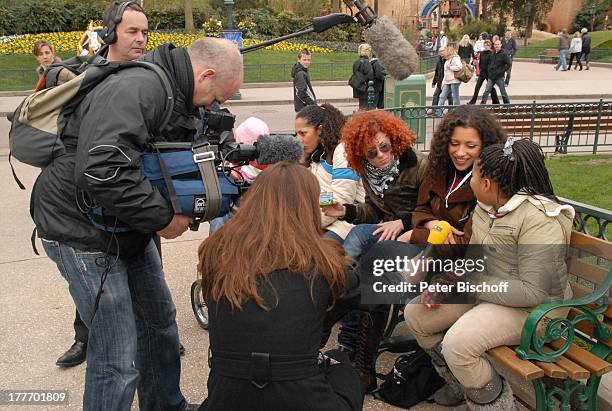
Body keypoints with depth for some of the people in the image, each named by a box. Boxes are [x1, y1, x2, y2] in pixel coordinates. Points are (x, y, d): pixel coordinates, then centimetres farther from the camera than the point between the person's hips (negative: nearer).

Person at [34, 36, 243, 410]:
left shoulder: (179, 97, 8)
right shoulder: (138, 88, -26)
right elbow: (99, 170, -38)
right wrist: (162, 217, -27)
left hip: (128, 227, 10)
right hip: (82, 228, -10)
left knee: (160, 321, 19)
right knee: (119, 357, -5)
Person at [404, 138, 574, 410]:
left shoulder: (540, 219, -24)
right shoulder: (485, 207, 3)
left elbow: (533, 291, -28)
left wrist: (471, 283, -23)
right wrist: (444, 284, -3)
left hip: (530, 308, -9)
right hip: (483, 292, 9)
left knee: (457, 344, -31)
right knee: (415, 314, 0)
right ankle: (459, 387, 20)